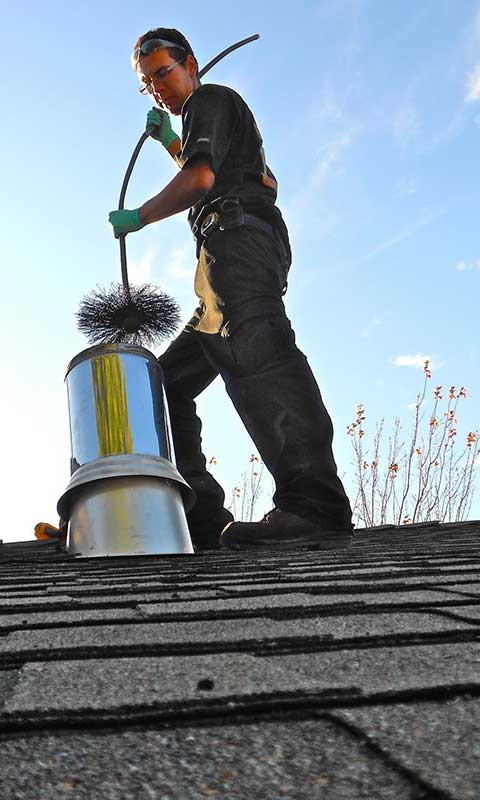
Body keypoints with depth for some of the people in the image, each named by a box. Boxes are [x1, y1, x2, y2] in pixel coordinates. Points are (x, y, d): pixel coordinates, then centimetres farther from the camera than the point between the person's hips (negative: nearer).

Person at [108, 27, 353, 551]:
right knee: (168, 382, 7)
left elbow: (200, 180, -8)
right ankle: (201, 521, -3)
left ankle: (316, 505, -49)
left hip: (237, 235, -10)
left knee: (251, 350, -33)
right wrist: (170, 143, 48)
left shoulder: (210, 100, 10)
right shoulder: (209, 122, 39)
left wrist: (138, 217, 3)